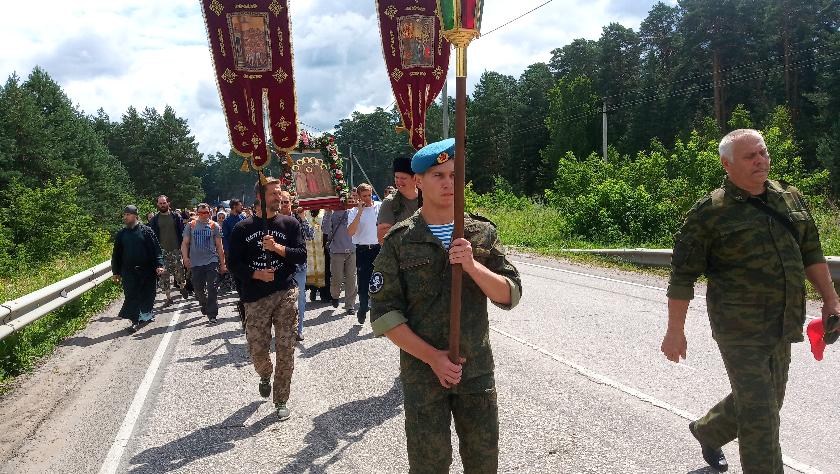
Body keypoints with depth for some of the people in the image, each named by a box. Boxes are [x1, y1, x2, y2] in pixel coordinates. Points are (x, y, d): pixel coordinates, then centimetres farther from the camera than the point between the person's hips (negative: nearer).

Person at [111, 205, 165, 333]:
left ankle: (147, 314, 30)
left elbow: (156, 249, -4)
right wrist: (116, 272, 11)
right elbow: (116, 254, 13)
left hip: (146, 271, -2)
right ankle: (135, 321, 0)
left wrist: (159, 265, -14)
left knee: (148, 295, 9)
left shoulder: (146, 231, -1)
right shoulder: (121, 234, 8)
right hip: (128, 272, 2)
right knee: (131, 296, -3)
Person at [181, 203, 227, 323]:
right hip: (196, 263, 2)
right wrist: (185, 257, -10)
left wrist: (222, 263, 6)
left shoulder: (214, 226, 5)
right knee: (198, 289, 10)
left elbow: (219, 246, 7)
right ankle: (205, 308, 33)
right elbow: (185, 243, 7)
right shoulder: (190, 225, 7)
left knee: (212, 288, -8)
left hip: (212, 261, -2)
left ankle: (212, 314, -5)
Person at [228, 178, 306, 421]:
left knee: (285, 350, -1)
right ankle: (265, 376, 38)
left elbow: (302, 255, 0)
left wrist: (278, 248, -15)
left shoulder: (290, 223, 6)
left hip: (286, 294, 0)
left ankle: (281, 400, 14)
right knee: (257, 349, 2)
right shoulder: (243, 228, 5)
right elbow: (234, 264, 4)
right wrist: (256, 274, -11)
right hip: (256, 297, 0)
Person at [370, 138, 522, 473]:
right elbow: (384, 313, -8)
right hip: (423, 372, -2)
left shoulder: (482, 233, 1)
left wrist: (473, 266, -20)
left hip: (477, 370, 2)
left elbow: (510, 295, -3)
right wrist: (432, 357, -15)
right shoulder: (399, 241, -6)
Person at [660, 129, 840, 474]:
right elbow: (683, 274, -9)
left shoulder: (791, 198, 8)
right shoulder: (709, 212, -10)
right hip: (739, 330, -7)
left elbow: (811, 253, 19)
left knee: (767, 402, 20)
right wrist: (675, 331, -10)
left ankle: (707, 432, 44)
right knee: (759, 411, -5)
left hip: (782, 328, 7)